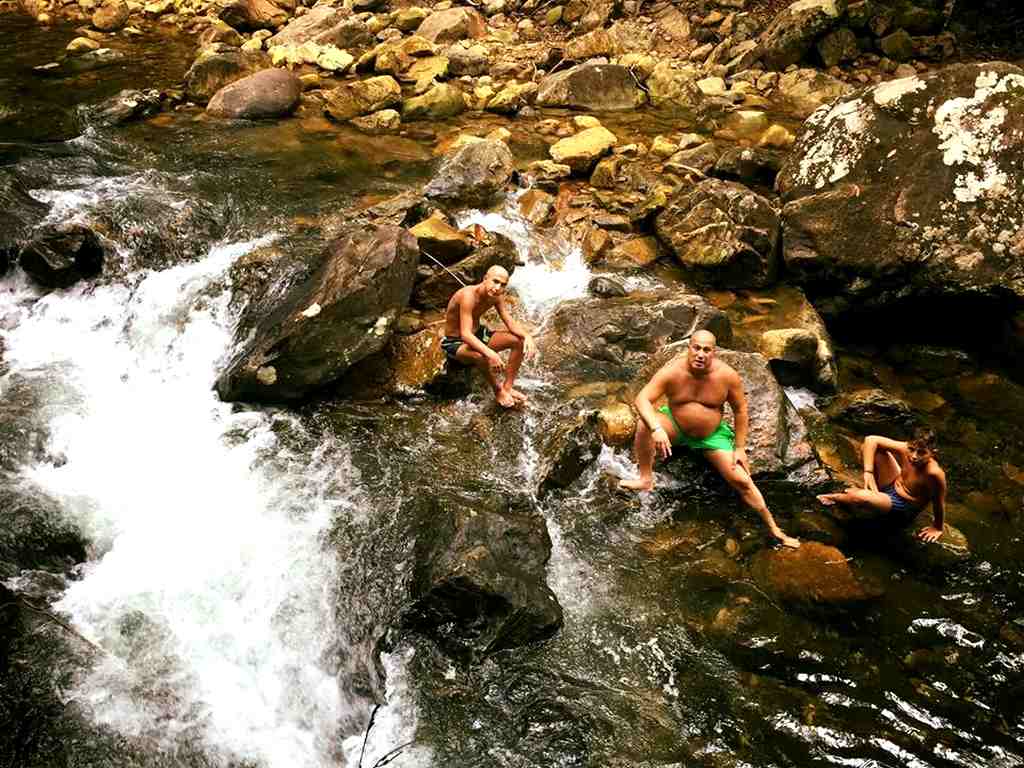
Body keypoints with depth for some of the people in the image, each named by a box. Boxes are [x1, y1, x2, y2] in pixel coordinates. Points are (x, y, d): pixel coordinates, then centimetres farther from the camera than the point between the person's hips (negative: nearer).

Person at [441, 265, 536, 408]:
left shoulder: (496, 296, -7)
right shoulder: (468, 295, -31)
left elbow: (510, 322, -4)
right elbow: (465, 334, -39)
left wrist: (527, 336, -26)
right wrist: (489, 353, -52)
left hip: (478, 335, 8)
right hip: (454, 343, -8)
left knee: (519, 340, -9)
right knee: (482, 356, -40)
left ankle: (507, 386, -3)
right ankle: (498, 391, -14)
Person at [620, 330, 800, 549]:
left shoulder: (727, 376, -19)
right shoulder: (672, 372, -23)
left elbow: (740, 410, -5)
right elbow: (642, 399, -28)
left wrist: (739, 448, -5)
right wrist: (657, 428, -44)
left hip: (712, 435, 0)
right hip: (676, 428, 0)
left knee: (741, 480, -9)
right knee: (645, 424, -30)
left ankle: (773, 528, 6)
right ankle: (646, 479, -15)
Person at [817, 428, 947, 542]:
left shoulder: (934, 472, -37)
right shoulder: (905, 450, -24)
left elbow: (939, 503, -23)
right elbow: (871, 440, -18)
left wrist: (937, 528, -8)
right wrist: (868, 473, -24)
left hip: (904, 507, -5)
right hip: (894, 484, 5)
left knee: (860, 497, -30)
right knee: (870, 447, -12)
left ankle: (835, 498, 9)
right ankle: (869, 489, 12)